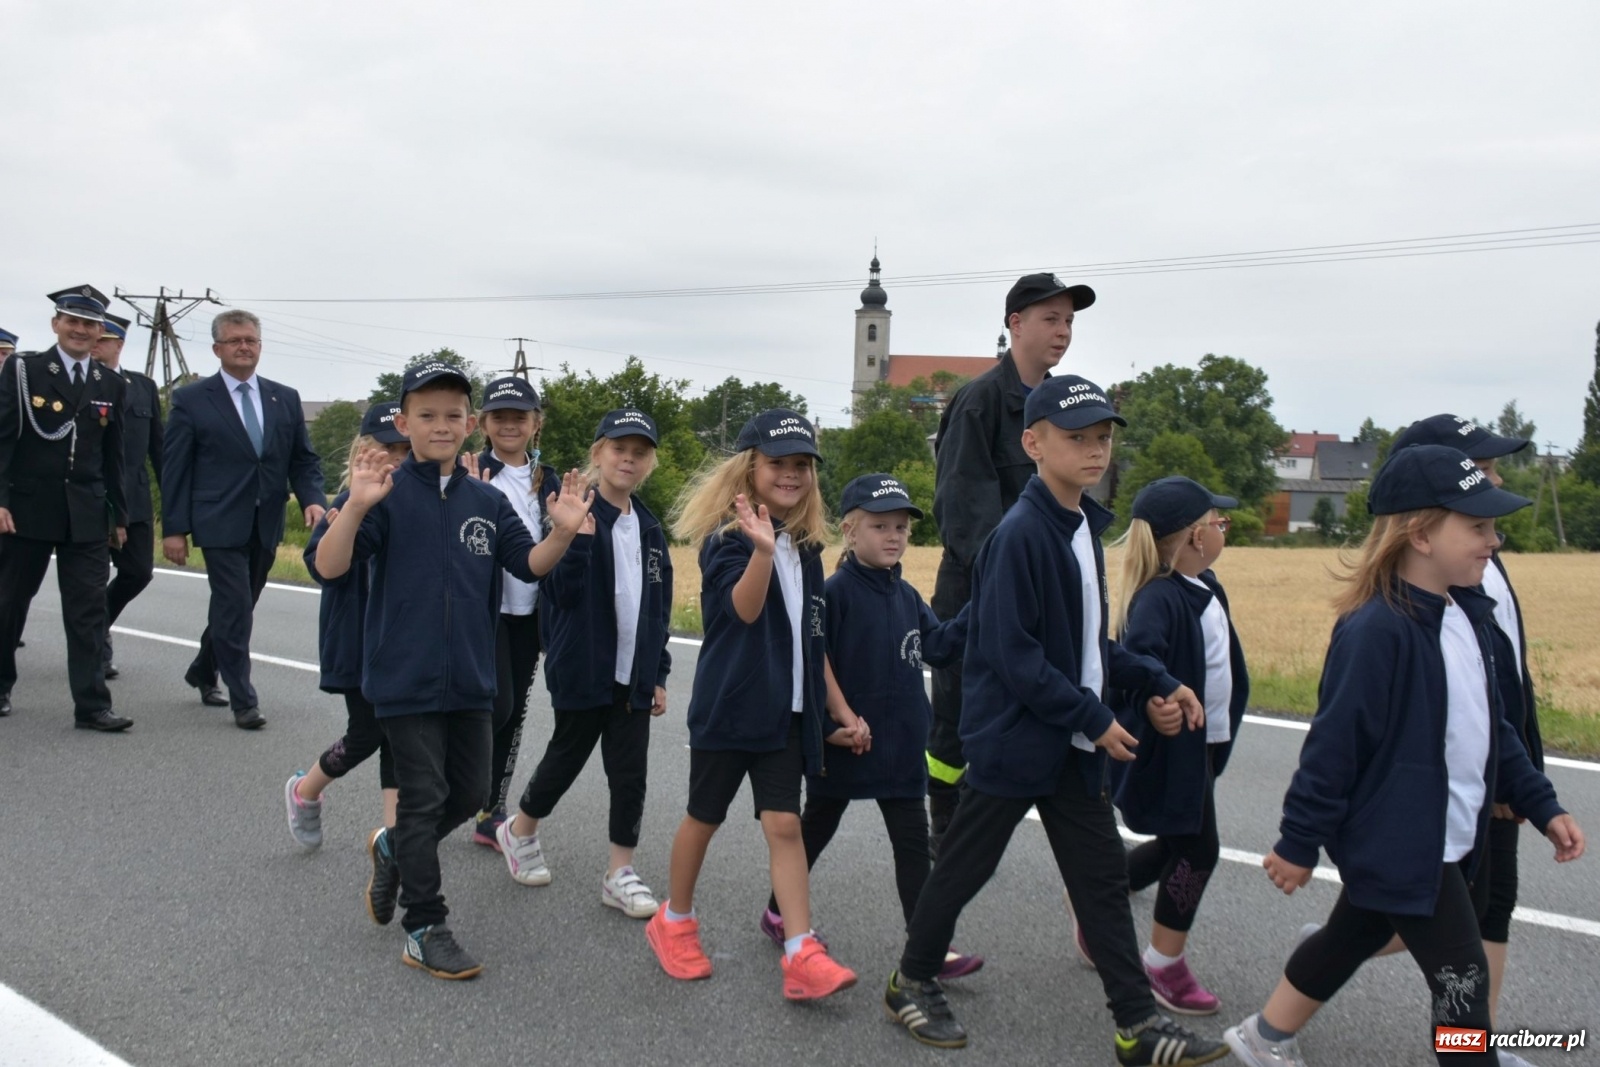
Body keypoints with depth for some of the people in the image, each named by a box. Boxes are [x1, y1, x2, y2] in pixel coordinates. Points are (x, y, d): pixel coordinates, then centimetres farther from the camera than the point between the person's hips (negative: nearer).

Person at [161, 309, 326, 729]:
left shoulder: (285, 399, 10)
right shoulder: (191, 400, -1)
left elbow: (303, 459, 10)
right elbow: (174, 468, -2)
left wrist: (312, 499, -9)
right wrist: (174, 528, -7)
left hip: (267, 526, 5)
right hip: (221, 524, -4)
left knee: (236, 609, 15)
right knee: (234, 610, -8)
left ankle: (202, 673, 36)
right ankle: (243, 700, 0)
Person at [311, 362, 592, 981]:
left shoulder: (486, 501, 6)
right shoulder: (386, 493, -9)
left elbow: (530, 565, 3)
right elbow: (329, 567, -17)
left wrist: (563, 532, -16)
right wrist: (357, 506, -33)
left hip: (470, 678, 5)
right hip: (406, 678, -5)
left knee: (470, 794, 15)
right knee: (424, 798, 1)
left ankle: (398, 852, 41)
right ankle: (424, 929, 13)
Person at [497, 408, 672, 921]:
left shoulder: (649, 529, 9)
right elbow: (563, 594, -18)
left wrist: (658, 673, 13)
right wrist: (578, 538, -32)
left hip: (633, 674, 5)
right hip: (583, 669, -5)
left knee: (631, 772, 4)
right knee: (566, 758, 10)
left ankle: (620, 872, 14)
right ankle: (520, 831, 36)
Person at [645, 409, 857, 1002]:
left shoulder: (805, 546, 8)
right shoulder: (727, 538, -11)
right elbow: (744, 608, -28)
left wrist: (833, 706, 15)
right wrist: (761, 548, -45)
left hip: (786, 709, 4)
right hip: (728, 705, -4)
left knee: (784, 824, -2)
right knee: (705, 817, 10)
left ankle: (802, 956, -5)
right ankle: (673, 923, 31)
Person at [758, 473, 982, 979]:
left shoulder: (907, 596, 8)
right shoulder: (836, 592, -15)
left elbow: (937, 645, 3)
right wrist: (833, 723, -20)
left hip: (900, 745, 6)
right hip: (844, 741, -6)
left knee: (913, 840, 5)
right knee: (816, 828, 12)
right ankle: (777, 911, 33)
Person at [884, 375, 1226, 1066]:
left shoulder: (1086, 528, 8)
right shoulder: (1019, 535, -19)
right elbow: (1013, 655, -22)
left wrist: (1156, 682, 7)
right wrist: (1093, 719, -18)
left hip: (1075, 746, 8)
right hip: (1013, 739, -8)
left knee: (1103, 877, 10)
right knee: (965, 866, 8)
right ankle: (913, 982, 28)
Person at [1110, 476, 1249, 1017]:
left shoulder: (1204, 587, 5)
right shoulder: (1159, 598, -25)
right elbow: (1135, 661, -38)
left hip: (1201, 744, 10)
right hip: (1170, 748, -10)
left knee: (1178, 845, 18)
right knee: (1197, 849, -1)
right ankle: (1164, 965, 15)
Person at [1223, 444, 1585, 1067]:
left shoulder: (1469, 615, 4)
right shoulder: (1377, 631, -24)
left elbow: (1492, 729, 15)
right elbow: (1334, 745, -21)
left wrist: (1541, 805, 13)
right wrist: (1299, 844, -16)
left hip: (1451, 846, 9)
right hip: (1395, 846, -9)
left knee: (1352, 940, 22)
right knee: (1461, 982, -2)